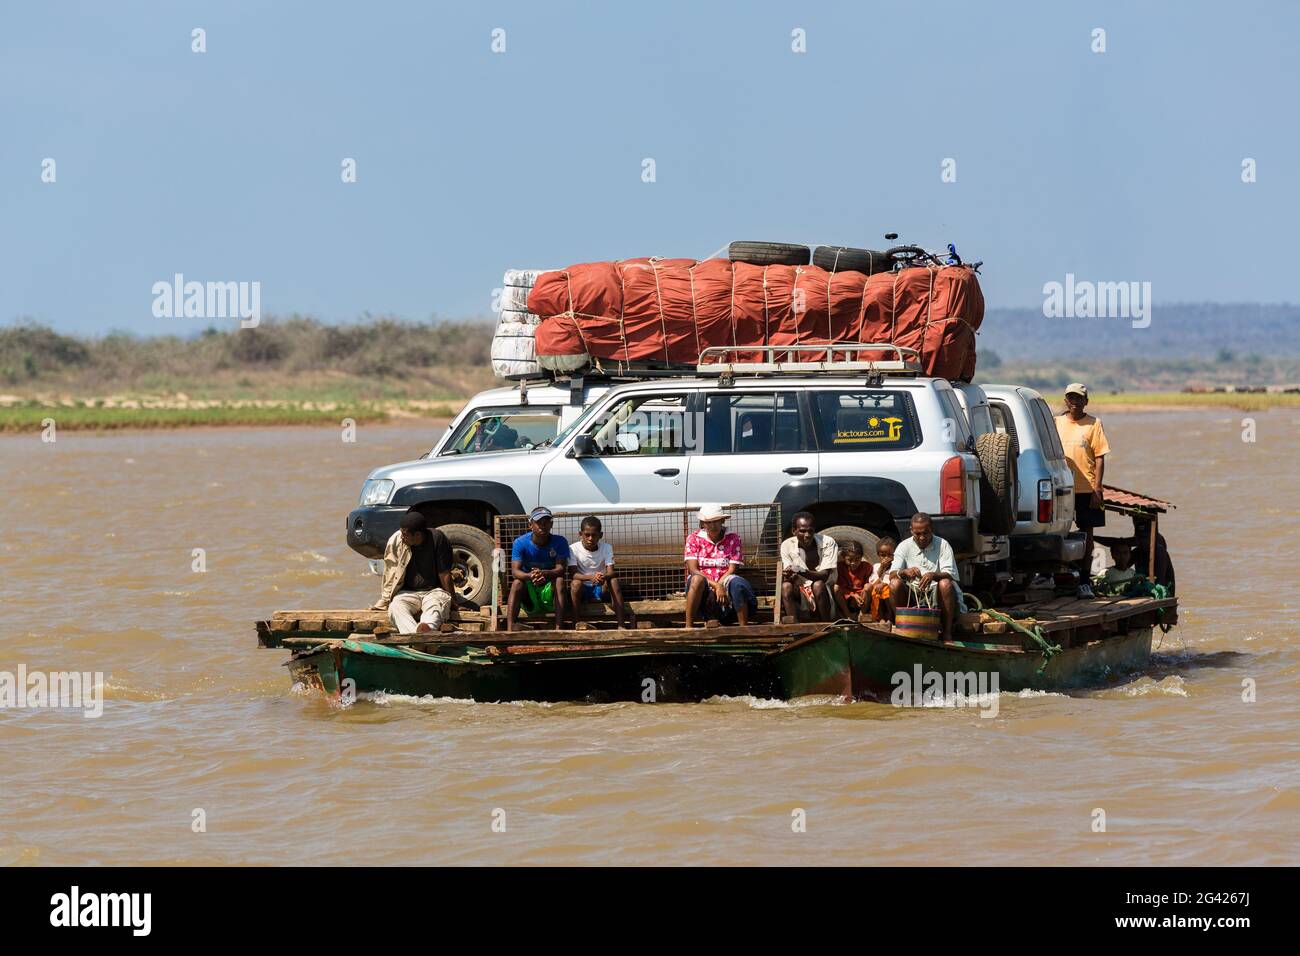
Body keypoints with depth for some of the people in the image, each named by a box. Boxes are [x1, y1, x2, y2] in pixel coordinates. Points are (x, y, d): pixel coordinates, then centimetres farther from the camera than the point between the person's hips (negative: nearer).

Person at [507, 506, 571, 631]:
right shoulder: (520, 543, -8)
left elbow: (560, 569, -19)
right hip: (529, 590, 0)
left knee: (559, 581, -31)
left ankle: (559, 629, -40)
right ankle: (509, 630, -41)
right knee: (516, 583, -30)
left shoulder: (559, 542, -8)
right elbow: (515, 571, -19)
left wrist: (544, 574, -43)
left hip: (550, 589, 0)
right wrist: (530, 576, -43)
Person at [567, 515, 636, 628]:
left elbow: (611, 572, -15)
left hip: (601, 589, 2)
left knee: (613, 580, -28)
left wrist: (604, 577, -41)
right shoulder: (574, 549, -9)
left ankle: (621, 623, -34)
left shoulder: (606, 548, -4)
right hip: (583, 589, -2)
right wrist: (591, 577, -39)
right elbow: (572, 574, -20)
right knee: (575, 583, -33)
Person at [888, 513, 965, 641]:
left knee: (945, 584, -34)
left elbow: (950, 575, -10)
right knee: (895, 584, -27)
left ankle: (947, 632, -25)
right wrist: (904, 572, -32)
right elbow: (892, 575, -7)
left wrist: (933, 575, -33)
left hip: (936, 594, -1)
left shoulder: (942, 545, 1)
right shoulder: (904, 547, 5)